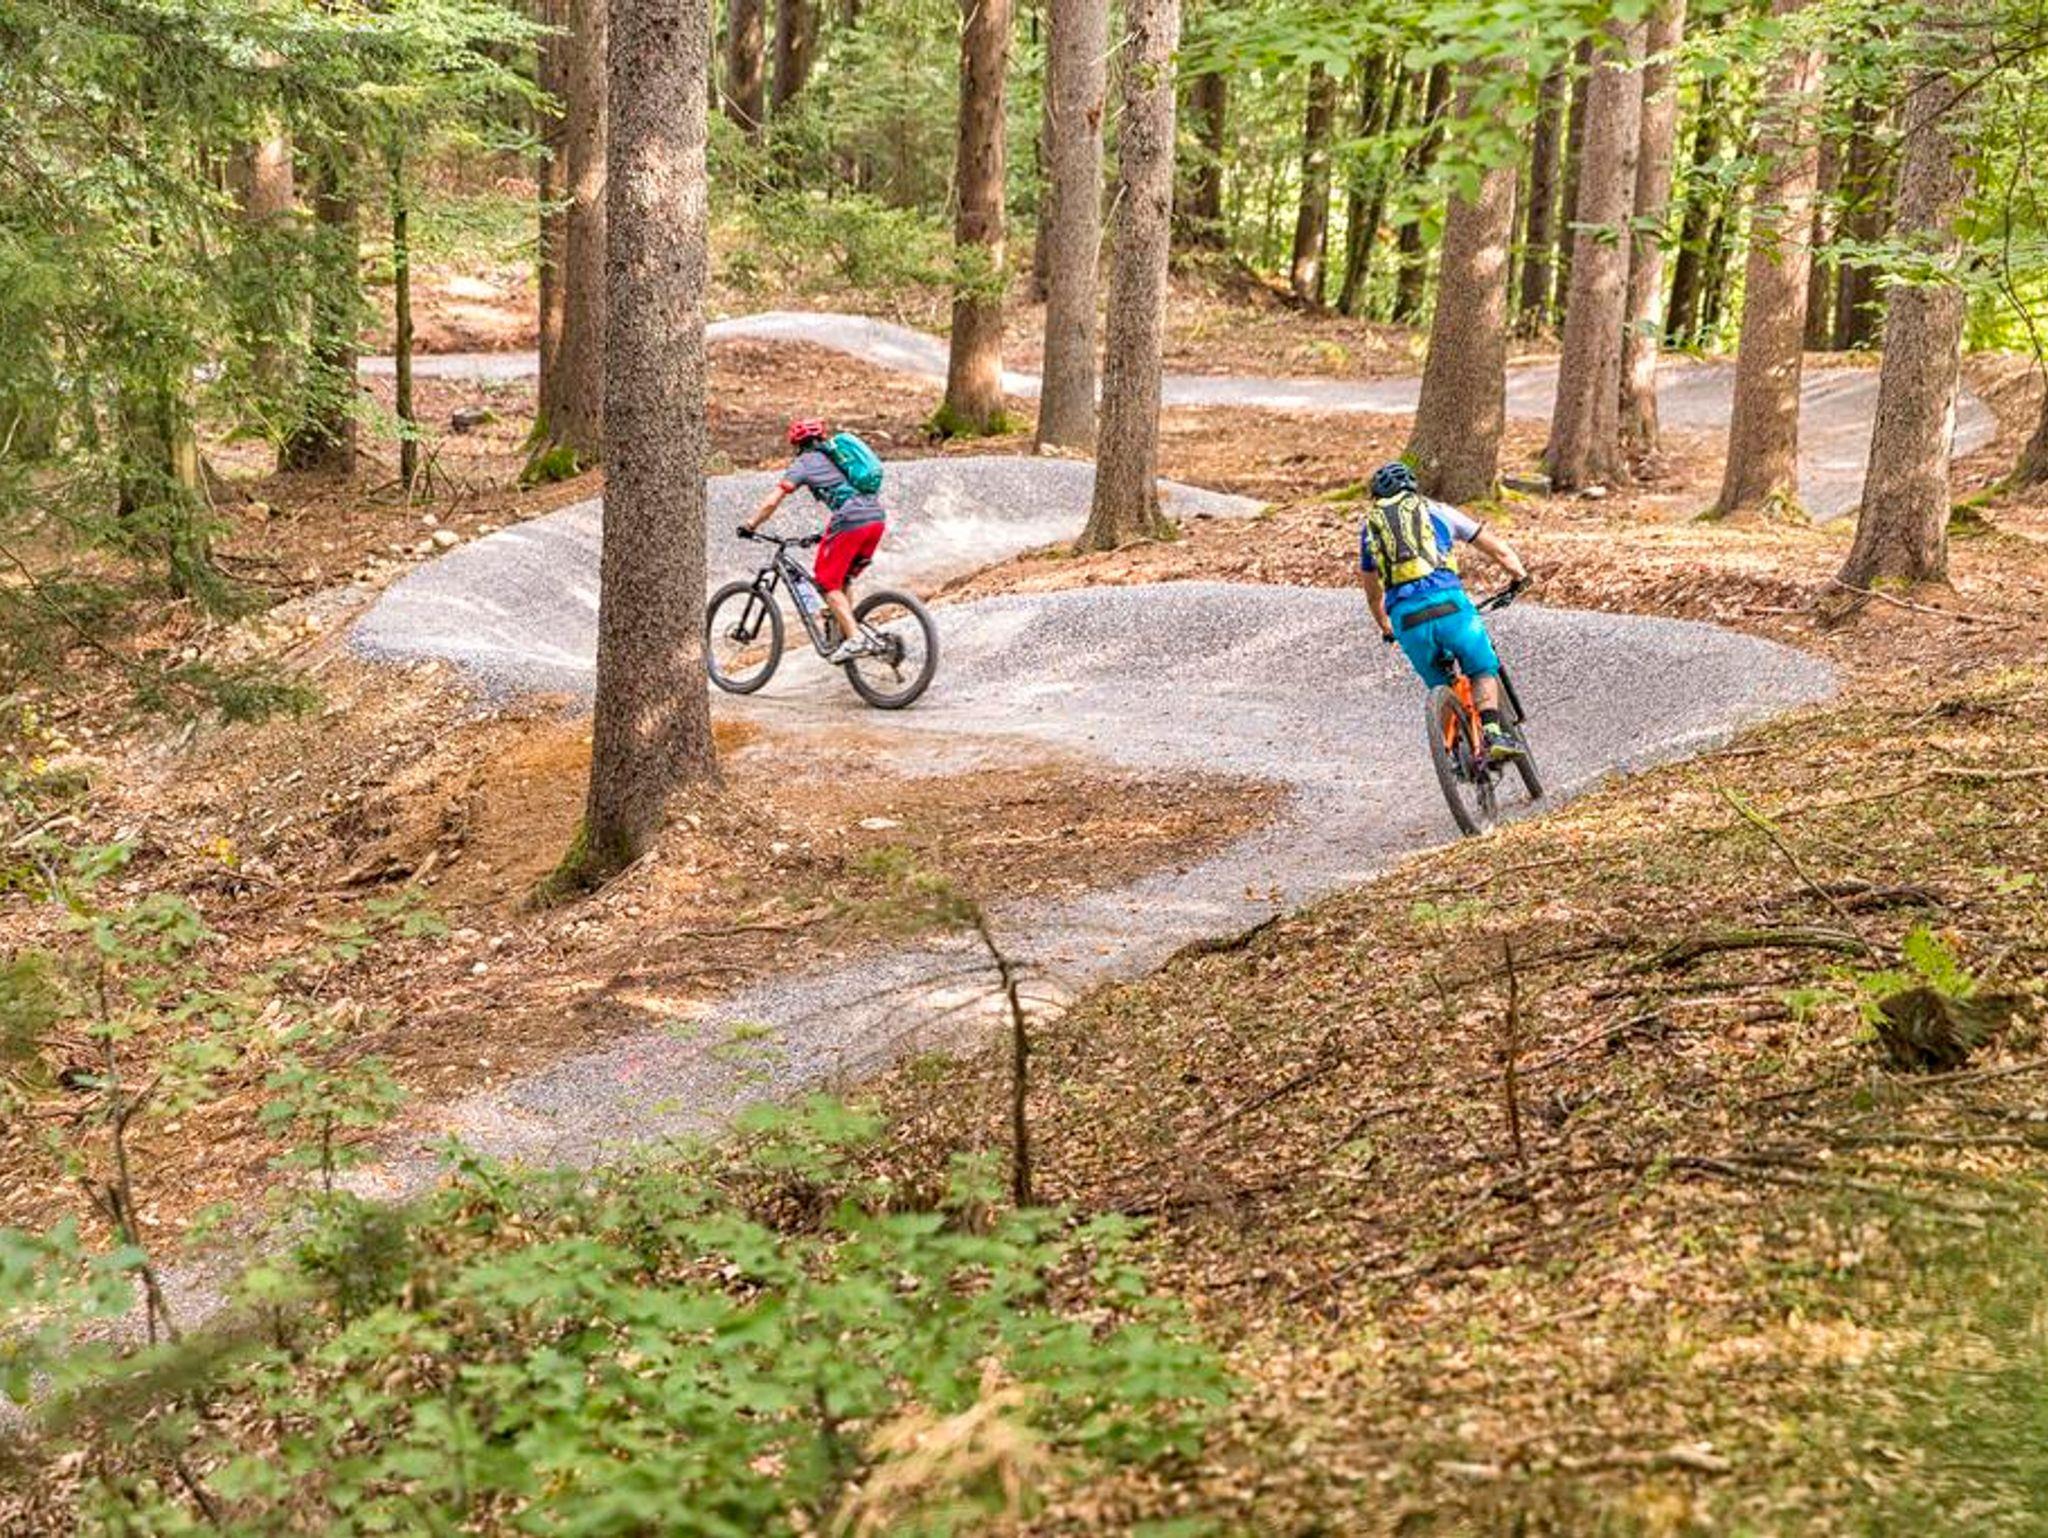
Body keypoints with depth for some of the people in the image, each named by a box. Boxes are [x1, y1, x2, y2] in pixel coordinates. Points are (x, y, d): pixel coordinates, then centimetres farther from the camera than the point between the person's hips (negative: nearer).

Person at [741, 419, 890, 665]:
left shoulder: (804, 462, 8)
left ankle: (854, 639, -8)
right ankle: (845, 633, 19)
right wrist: (826, 532, 43)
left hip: (851, 522, -7)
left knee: (827, 582, 3)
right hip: (877, 517, 7)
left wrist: (749, 526, 14)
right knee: (842, 580, 20)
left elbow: (772, 502, 3)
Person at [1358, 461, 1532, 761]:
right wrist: (1520, 576, 42)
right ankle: (1493, 733, -3)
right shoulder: (1437, 511, 20)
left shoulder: (1368, 528, 24)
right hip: (1449, 604, -1)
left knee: (1441, 689, 21)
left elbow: (1373, 594, 37)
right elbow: (1499, 550, 24)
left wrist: (1386, 629, 53)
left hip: (1406, 620, 1)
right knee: (1483, 673, 18)